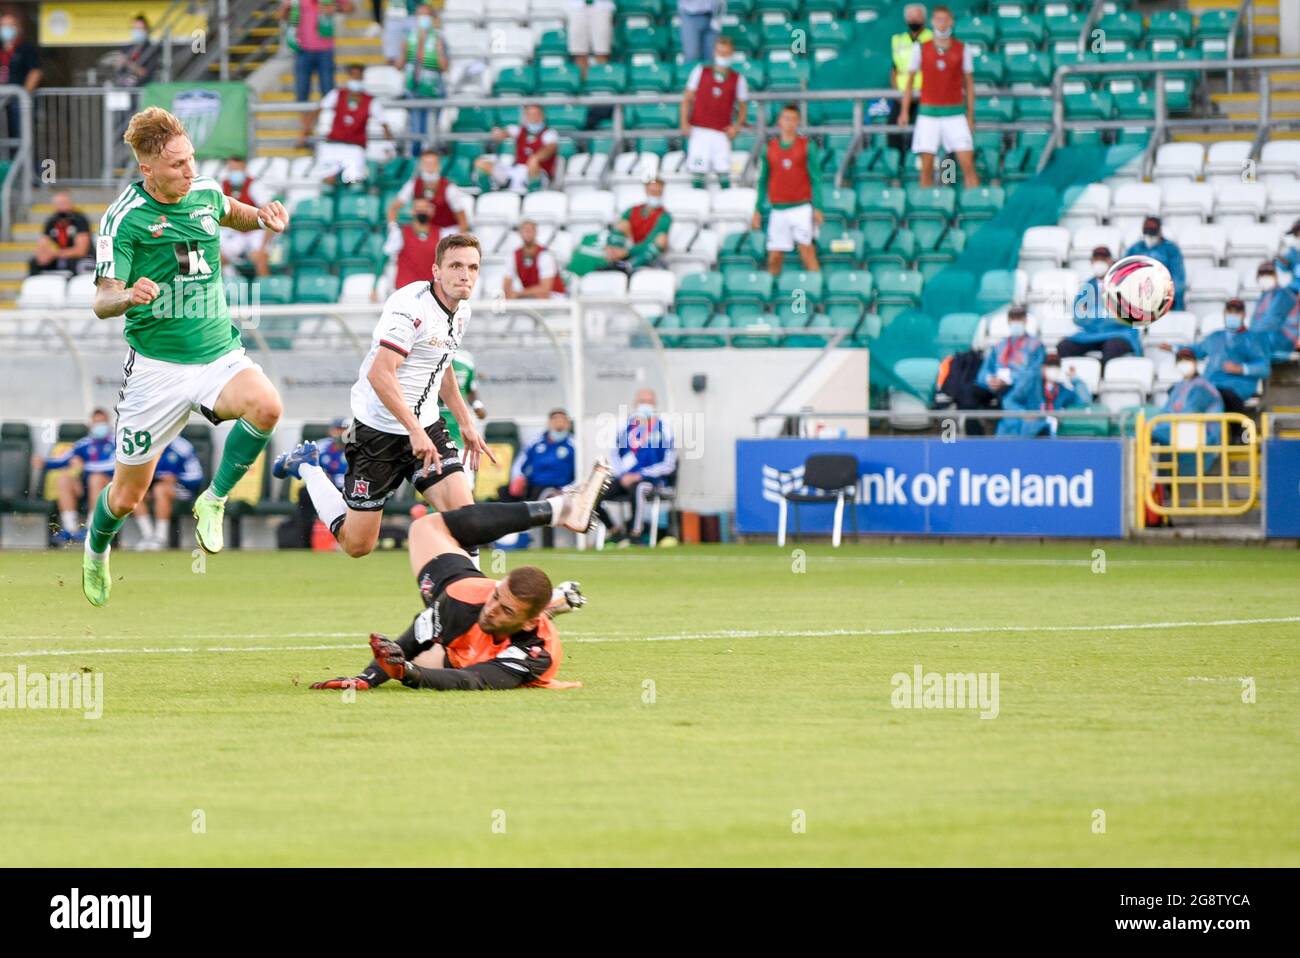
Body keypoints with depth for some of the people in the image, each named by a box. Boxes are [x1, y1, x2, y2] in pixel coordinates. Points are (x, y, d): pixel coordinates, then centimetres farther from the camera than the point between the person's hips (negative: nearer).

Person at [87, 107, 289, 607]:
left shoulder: (205, 192, 2)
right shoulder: (124, 218, -14)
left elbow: (230, 212, 28)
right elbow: (102, 301, -16)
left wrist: (262, 218, 6)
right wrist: (127, 296, -39)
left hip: (219, 354, 3)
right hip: (156, 364, -3)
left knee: (265, 405, -32)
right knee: (128, 495, 5)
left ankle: (214, 500, -9)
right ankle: (96, 550, 41)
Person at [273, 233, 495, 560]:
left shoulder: (461, 311, 6)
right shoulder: (411, 306, -23)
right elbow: (380, 375, -31)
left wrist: (465, 423, 23)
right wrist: (415, 431, -33)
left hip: (426, 425, 7)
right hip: (379, 429, -7)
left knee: (462, 510, -14)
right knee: (357, 544, 3)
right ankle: (307, 466, 25)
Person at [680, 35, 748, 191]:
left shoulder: (737, 80, 5)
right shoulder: (701, 71, 5)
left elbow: (742, 105, 13)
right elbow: (687, 98, 8)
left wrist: (737, 126, -4)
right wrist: (684, 122, -3)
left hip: (721, 133, 0)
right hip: (699, 130, 0)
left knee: (723, 171, -9)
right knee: (698, 171, -4)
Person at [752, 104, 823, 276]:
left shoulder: (807, 146, 2)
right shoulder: (769, 148, 9)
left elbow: (815, 179, 0)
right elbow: (763, 181, 15)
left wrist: (817, 208, -9)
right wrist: (758, 210, 11)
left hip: (801, 208, -3)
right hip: (778, 209, 3)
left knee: (806, 249, -11)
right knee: (774, 257, 0)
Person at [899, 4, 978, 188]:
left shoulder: (963, 50, 2)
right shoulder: (920, 49, 3)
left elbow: (969, 83, 7)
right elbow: (910, 80, 8)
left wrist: (970, 115, 4)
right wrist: (904, 111, 2)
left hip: (955, 114, 0)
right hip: (928, 114, 0)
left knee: (967, 164, -7)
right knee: (926, 167, -1)